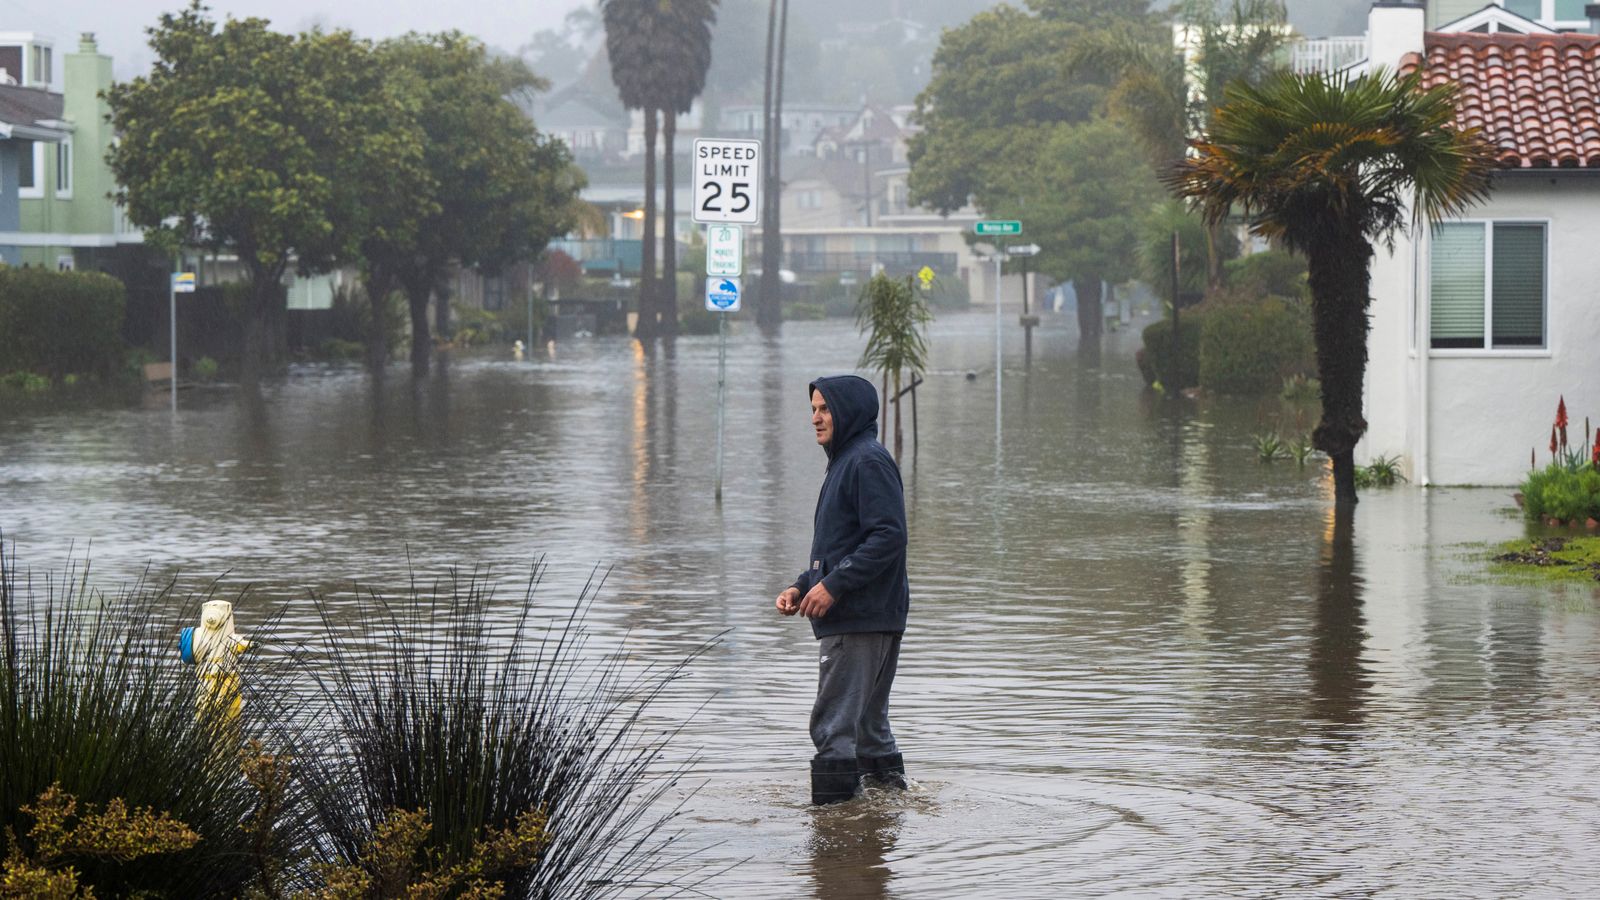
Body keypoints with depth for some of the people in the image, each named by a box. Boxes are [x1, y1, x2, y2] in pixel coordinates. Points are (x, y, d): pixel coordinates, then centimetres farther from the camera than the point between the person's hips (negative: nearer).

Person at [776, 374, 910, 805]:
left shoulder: (869, 462, -12)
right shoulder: (844, 462, 20)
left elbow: (889, 536, -21)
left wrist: (834, 585, -21)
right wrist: (802, 587, 12)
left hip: (862, 620, -11)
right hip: (853, 619, 11)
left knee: (835, 726, -11)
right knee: (868, 724, 15)